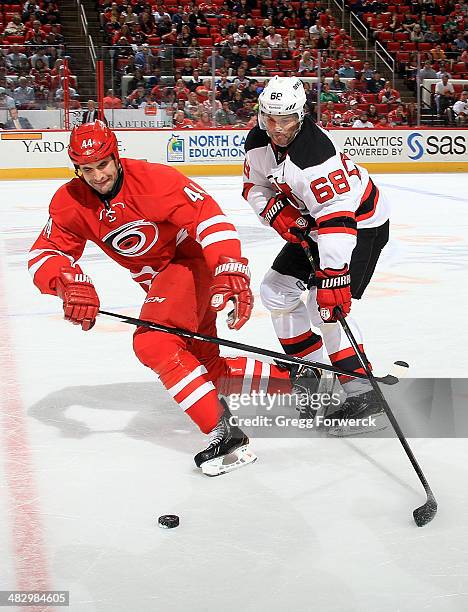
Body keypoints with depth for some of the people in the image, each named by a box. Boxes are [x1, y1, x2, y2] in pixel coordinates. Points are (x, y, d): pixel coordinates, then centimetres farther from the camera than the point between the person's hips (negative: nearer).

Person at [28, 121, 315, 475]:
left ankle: (223, 431, -27)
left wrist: (231, 271, -46)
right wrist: (71, 283, -34)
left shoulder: (153, 180, -26)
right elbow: (44, 255, -12)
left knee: (153, 343, -27)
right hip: (157, 280, 7)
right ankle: (295, 378, 23)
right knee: (209, 369, 8)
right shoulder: (70, 202, -10)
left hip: (190, 258, -7)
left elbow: (209, 217, -32)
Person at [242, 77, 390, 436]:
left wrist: (332, 276, -45)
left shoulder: (317, 152, -34)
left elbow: (337, 218, -40)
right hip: (311, 221, 9)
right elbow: (255, 186, 8)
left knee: (327, 304, -21)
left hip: (360, 221, -9)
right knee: (277, 290, 7)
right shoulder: (258, 142, -8)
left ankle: (363, 393, -13)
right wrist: (276, 211, -14)